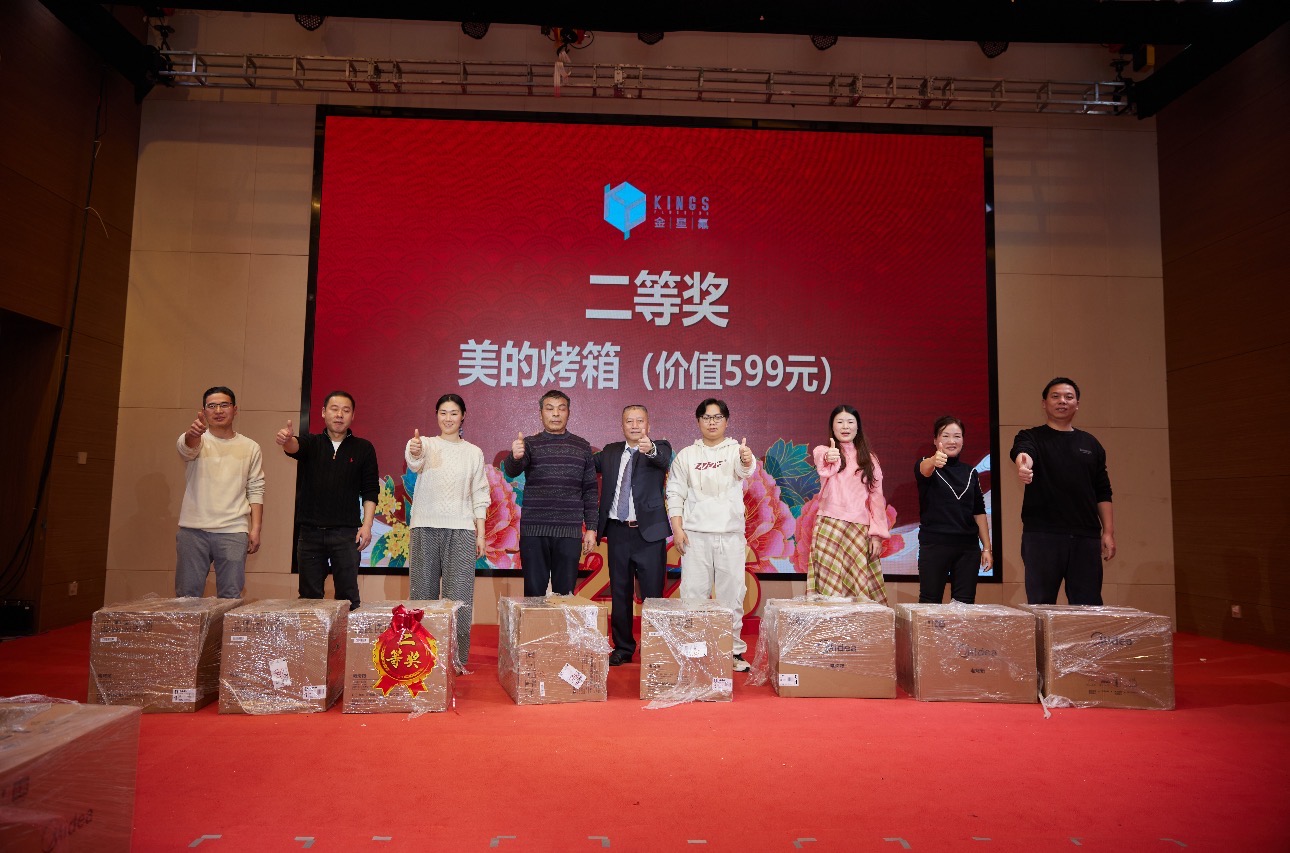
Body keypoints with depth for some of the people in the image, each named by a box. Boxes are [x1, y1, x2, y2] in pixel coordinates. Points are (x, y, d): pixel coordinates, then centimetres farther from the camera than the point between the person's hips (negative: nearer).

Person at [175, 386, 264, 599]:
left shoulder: (250, 448, 9)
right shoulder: (196, 440, 6)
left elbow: (256, 491, 7)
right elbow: (185, 447, -20)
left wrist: (255, 529, -2)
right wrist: (192, 433, -44)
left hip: (233, 532, 0)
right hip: (193, 530, 0)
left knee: (230, 596, 0)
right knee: (186, 595, 3)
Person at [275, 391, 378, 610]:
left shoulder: (363, 448, 7)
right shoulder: (311, 443, 9)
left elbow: (370, 490, 4)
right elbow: (294, 447, -15)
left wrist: (367, 525, -6)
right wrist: (286, 440, -40)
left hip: (346, 533, -1)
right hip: (310, 532, 2)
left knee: (348, 596, -4)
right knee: (309, 596, 6)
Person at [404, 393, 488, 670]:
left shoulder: (474, 453, 11)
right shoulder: (426, 444, 5)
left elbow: (479, 497, 11)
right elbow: (414, 462, -20)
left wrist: (480, 534, 3)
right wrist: (414, 452, -44)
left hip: (460, 529, 1)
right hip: (425, 527, -1)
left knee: (458, 596, -2)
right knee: (423, 591, 2)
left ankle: (456, 657, 7)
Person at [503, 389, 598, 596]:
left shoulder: (582, 447, 9)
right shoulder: (530, 444, 5)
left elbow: (590, 490, 10)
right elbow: (511, 471, -13)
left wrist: (591, 528, 4)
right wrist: (515, 457, -36)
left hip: (570, 532, 1)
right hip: (534, 531, -1)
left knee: (565, 592, 4)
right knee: (534, 593, 4)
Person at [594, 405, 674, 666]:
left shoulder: (659, 449, 0)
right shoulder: (610, 452, 13)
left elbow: (665, 461, -23)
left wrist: (650, 449, -44)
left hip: (649, 532, -4)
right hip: (618, 531, 4)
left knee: (652, 594, -1)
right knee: (619, 594, 11)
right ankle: (623, 647, 23)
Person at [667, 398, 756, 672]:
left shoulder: (737, 450, 5)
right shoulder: (686, 455, 9)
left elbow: (746, 469, -18)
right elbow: (675, 493, 7)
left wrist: (747, 461, -42)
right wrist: (677, 529, -3)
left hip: (731, 534, 0)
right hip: (695, 534, 1)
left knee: (732, 593, 4)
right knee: (693, 593, 1)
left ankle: (734, 651, 15)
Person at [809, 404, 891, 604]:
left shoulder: (869, 460, 14)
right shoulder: (823, 451, 5)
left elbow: (877, 498, 9)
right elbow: (822, 467, -21)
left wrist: (877, 534, -2)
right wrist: (828, 458, -45)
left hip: (861, 531, 2)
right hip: (830, 528, -2)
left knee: (861, 587, -2)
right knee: (830, 587, -6)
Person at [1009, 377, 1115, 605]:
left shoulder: (1090, 444, 16)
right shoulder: (1031, 437, 4)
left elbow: (1103, 493, 16)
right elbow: (1021, 452, -21)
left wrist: (1108, 532, 7)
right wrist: (1023, 462, -45)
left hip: (1086, 537, 3)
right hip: (1042, 535, -3)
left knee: (1088, 607, 3)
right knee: (1041, 606, 0)